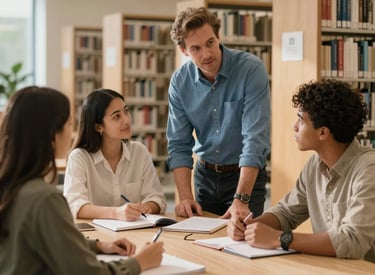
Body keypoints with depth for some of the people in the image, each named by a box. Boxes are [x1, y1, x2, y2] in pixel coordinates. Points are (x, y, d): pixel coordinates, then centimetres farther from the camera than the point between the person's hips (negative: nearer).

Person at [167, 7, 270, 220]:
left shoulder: (251, 69, -21)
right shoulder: (180, 81, -8)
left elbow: (255, 138, -27)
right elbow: (179, 145, -5)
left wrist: (241, 200, -34)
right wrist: (186, 197, -17)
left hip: (246, 174, -4)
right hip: (205, 175, 4)